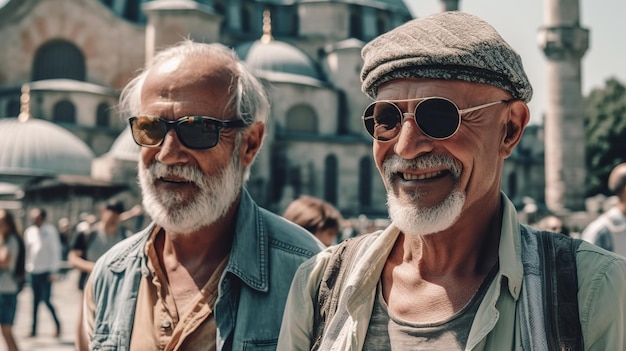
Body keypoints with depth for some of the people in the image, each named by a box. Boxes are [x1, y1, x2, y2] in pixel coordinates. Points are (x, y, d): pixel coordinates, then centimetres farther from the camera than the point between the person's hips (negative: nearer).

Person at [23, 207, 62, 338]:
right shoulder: (29, 232, 9)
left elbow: (55, 250, -5)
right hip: (33, 271, 5)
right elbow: (27, 250, 14)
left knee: (46, 300, -5)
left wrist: (53, 271, -9)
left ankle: (57, 325, 12)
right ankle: (34, 329, 13)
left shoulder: (50, 230, -4)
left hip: (46, 271, -5)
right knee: (36, 300, 8)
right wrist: (27, 267, 7)